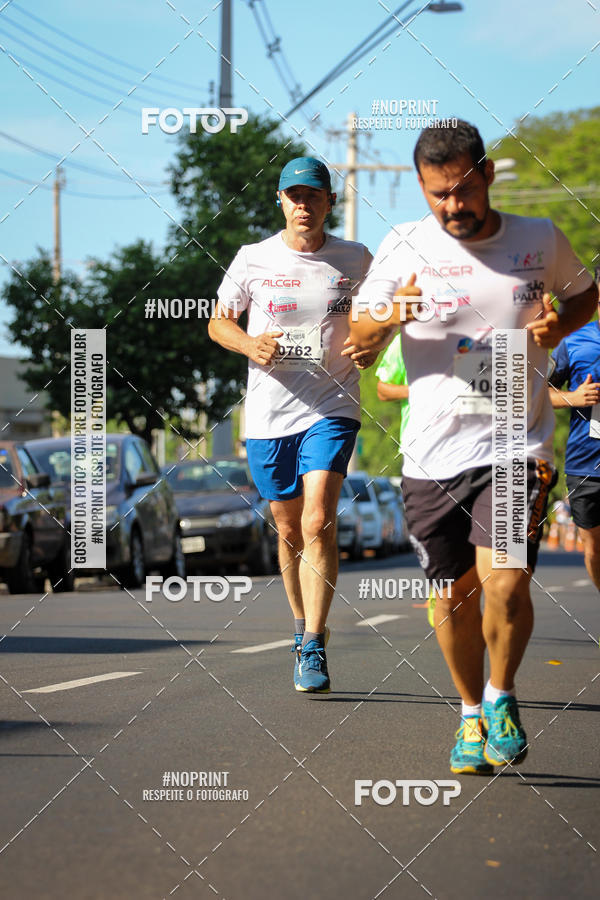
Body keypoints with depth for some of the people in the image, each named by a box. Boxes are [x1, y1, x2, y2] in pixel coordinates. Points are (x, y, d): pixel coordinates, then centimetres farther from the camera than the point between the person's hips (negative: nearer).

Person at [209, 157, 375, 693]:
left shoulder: (356, 260, 3)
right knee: (289, 531, 10)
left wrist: (371, 347, -5)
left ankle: (314, 650, -16)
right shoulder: (253, 260, 1)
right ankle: (303, 626, 33)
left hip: (331, 409, -2)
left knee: (318, 524, -17)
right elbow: (219, 321, 11)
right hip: (268, 415, 2)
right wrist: (249, 344, -10)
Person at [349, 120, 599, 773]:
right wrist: (392, 315, -20)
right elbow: (358, 336, 3)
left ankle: (502, 696, 10)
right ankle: (471, 713, 30)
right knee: (453, 596, 7)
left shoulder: (540, 241, 1)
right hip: (433, 454, 2)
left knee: (505, 584, -17)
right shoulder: (404, 247, 0)